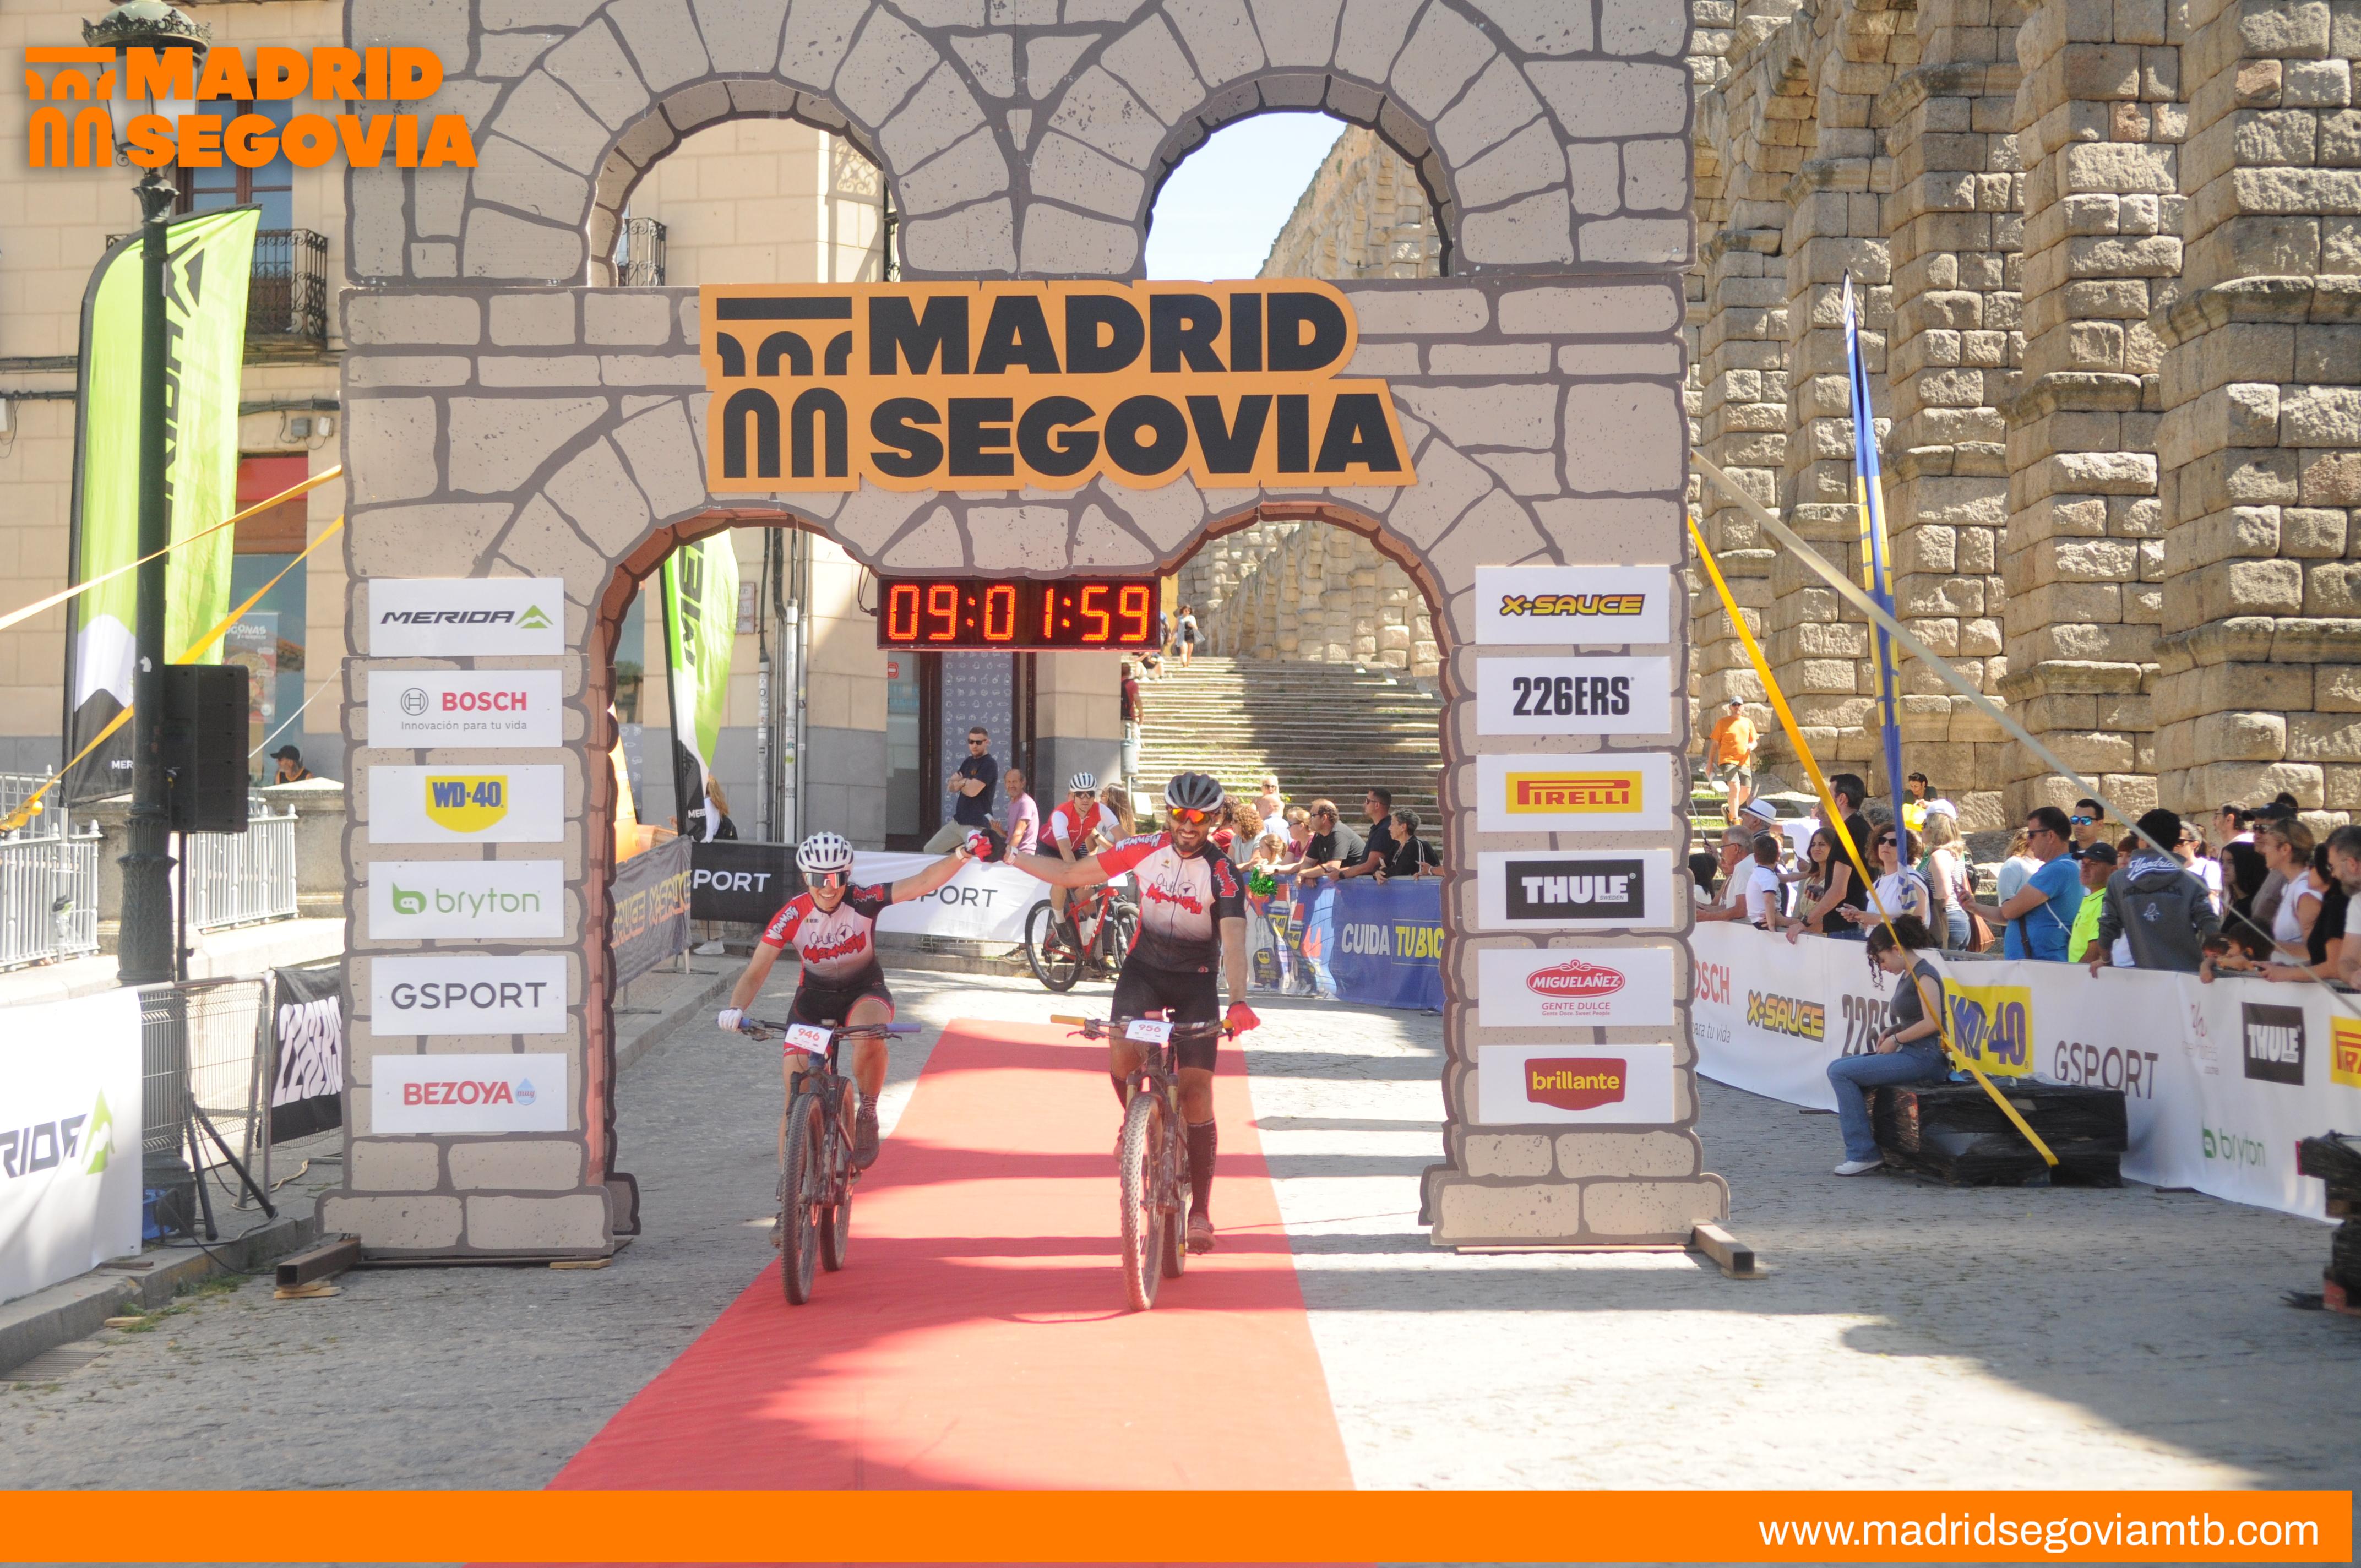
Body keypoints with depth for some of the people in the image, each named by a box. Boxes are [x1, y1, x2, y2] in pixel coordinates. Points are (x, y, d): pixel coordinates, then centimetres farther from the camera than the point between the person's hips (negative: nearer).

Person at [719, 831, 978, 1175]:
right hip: (813, 997, 1)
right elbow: (755, 974, -21)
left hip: (864, 992, -1)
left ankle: (867, 1116, -13)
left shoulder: (864, 901, -21)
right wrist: (735, 1008, -40)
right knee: (795, 1099, -6)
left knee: (869, 1037, -38)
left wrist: (964, 853, -45)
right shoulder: (792, 916, -20)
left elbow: (923, 882, -31)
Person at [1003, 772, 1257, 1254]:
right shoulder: (1145, 850, -9)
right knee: (1121, 1056, -24)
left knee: (1196, 1090, -8)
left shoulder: (1223, 875, -18)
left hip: (1196, 982, -2)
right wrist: (1007, 856, -6)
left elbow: (1234, 943, -30)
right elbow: (1071, 875, -1)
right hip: (1144, 967, 2)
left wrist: (1238, 1001, -47)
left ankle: (1200, 1210, 0)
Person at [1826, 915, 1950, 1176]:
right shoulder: (1908, 975, 18)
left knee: (1840, 1072, -15)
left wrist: (1896, 1039, -12)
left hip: (1923, 1059, -11)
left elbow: (1932, 1023, -21)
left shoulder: (1924, 975, -11)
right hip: (1909, 1055, 11)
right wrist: (1892, 1030, 9)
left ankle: (1864, 1154, -13)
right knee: (1839, 1068, 9)